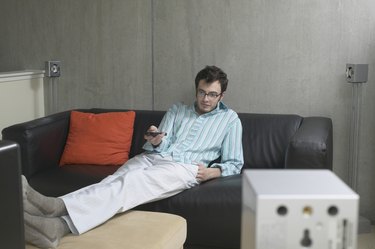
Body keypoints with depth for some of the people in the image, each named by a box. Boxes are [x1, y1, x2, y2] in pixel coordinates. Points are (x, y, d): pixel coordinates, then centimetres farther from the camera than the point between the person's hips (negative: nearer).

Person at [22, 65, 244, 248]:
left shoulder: (230, 119, 16)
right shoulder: (177, 110, 24)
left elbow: (234, 164, 13)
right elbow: (157, 148, 14)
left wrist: (213, 171, -8)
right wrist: (155, 142, -10)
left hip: (183, 168, -4)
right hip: (152, 158, 4)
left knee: (130, 183, -34)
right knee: (115, 182, -30)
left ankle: (59, 225, -56)